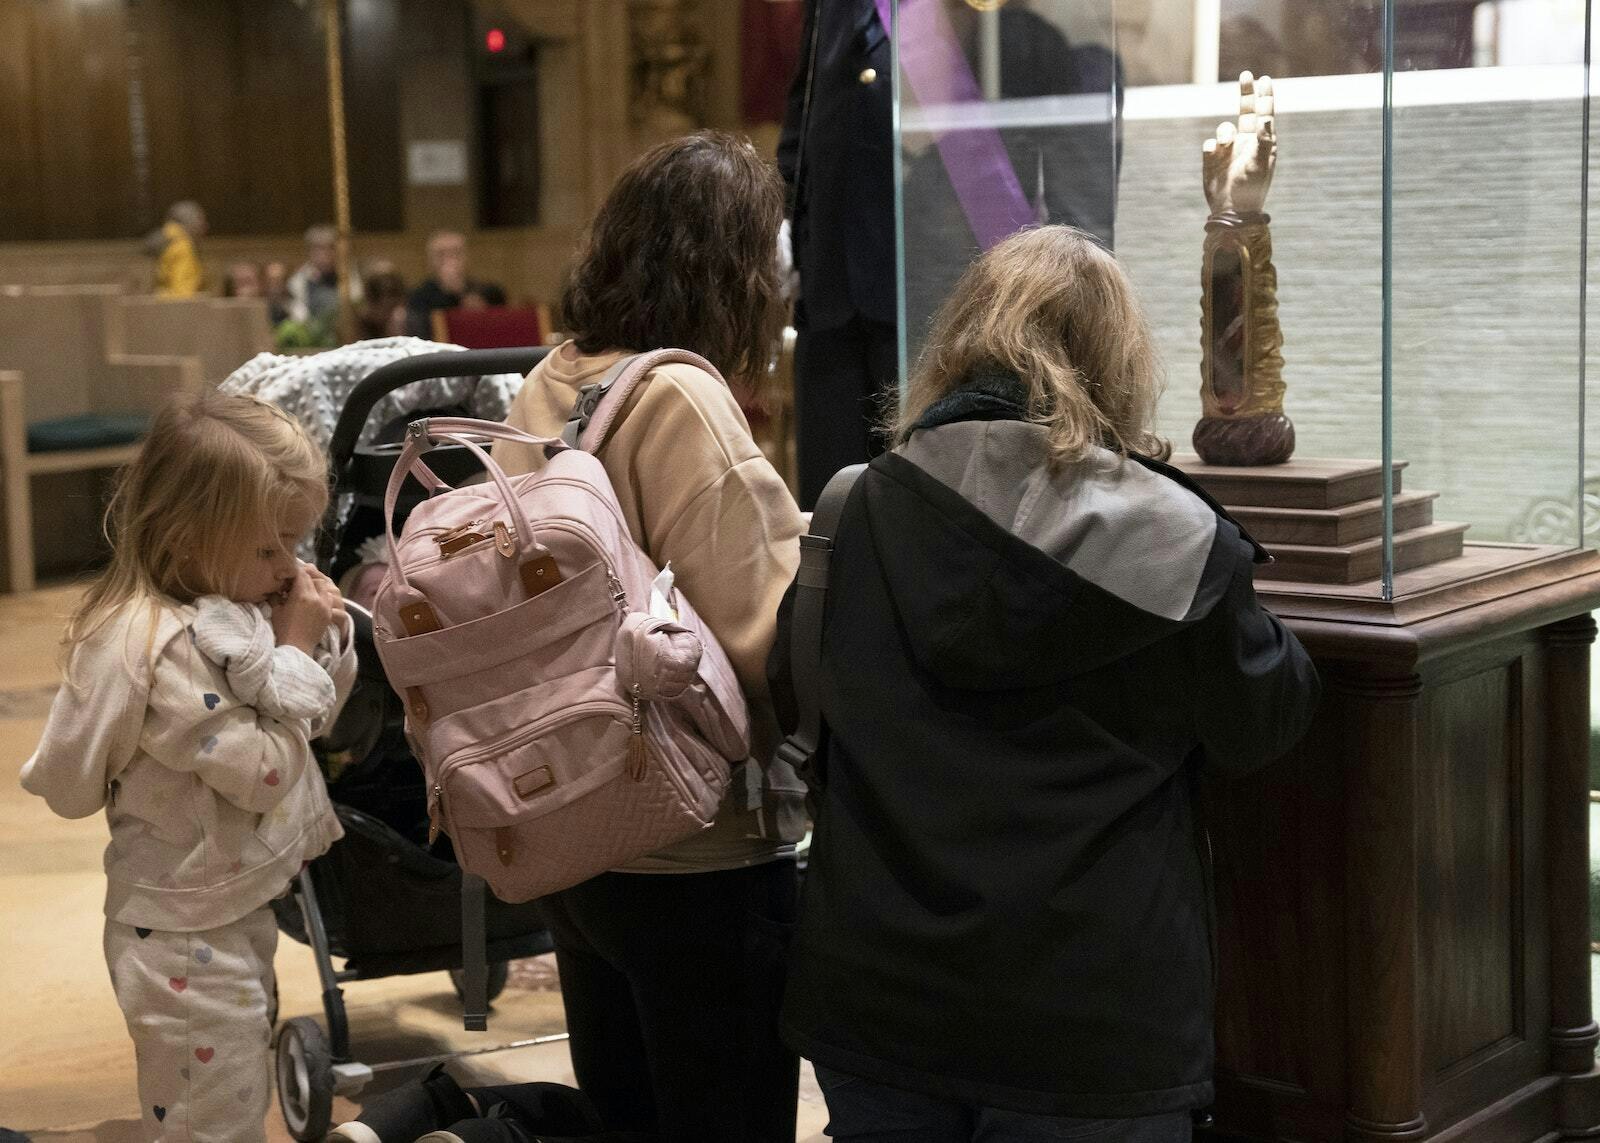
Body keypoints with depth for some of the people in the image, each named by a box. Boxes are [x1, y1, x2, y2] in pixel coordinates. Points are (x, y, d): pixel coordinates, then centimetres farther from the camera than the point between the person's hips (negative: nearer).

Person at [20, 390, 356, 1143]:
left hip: (234, 917, 10)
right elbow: (265, 770, -25)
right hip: (189, 941, -10)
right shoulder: (169, 649, -26)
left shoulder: (228, 611, 2)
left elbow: (315, 721, 12)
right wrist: (297, 653, -18)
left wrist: (324, 644, -6)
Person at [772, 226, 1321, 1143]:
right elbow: (1263, 725, 1)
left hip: (876, 996, 3)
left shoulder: (861, 514, -5)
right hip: (1094, 1005, -3)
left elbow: (792, 695, 10)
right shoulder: (1169, 539, -14)